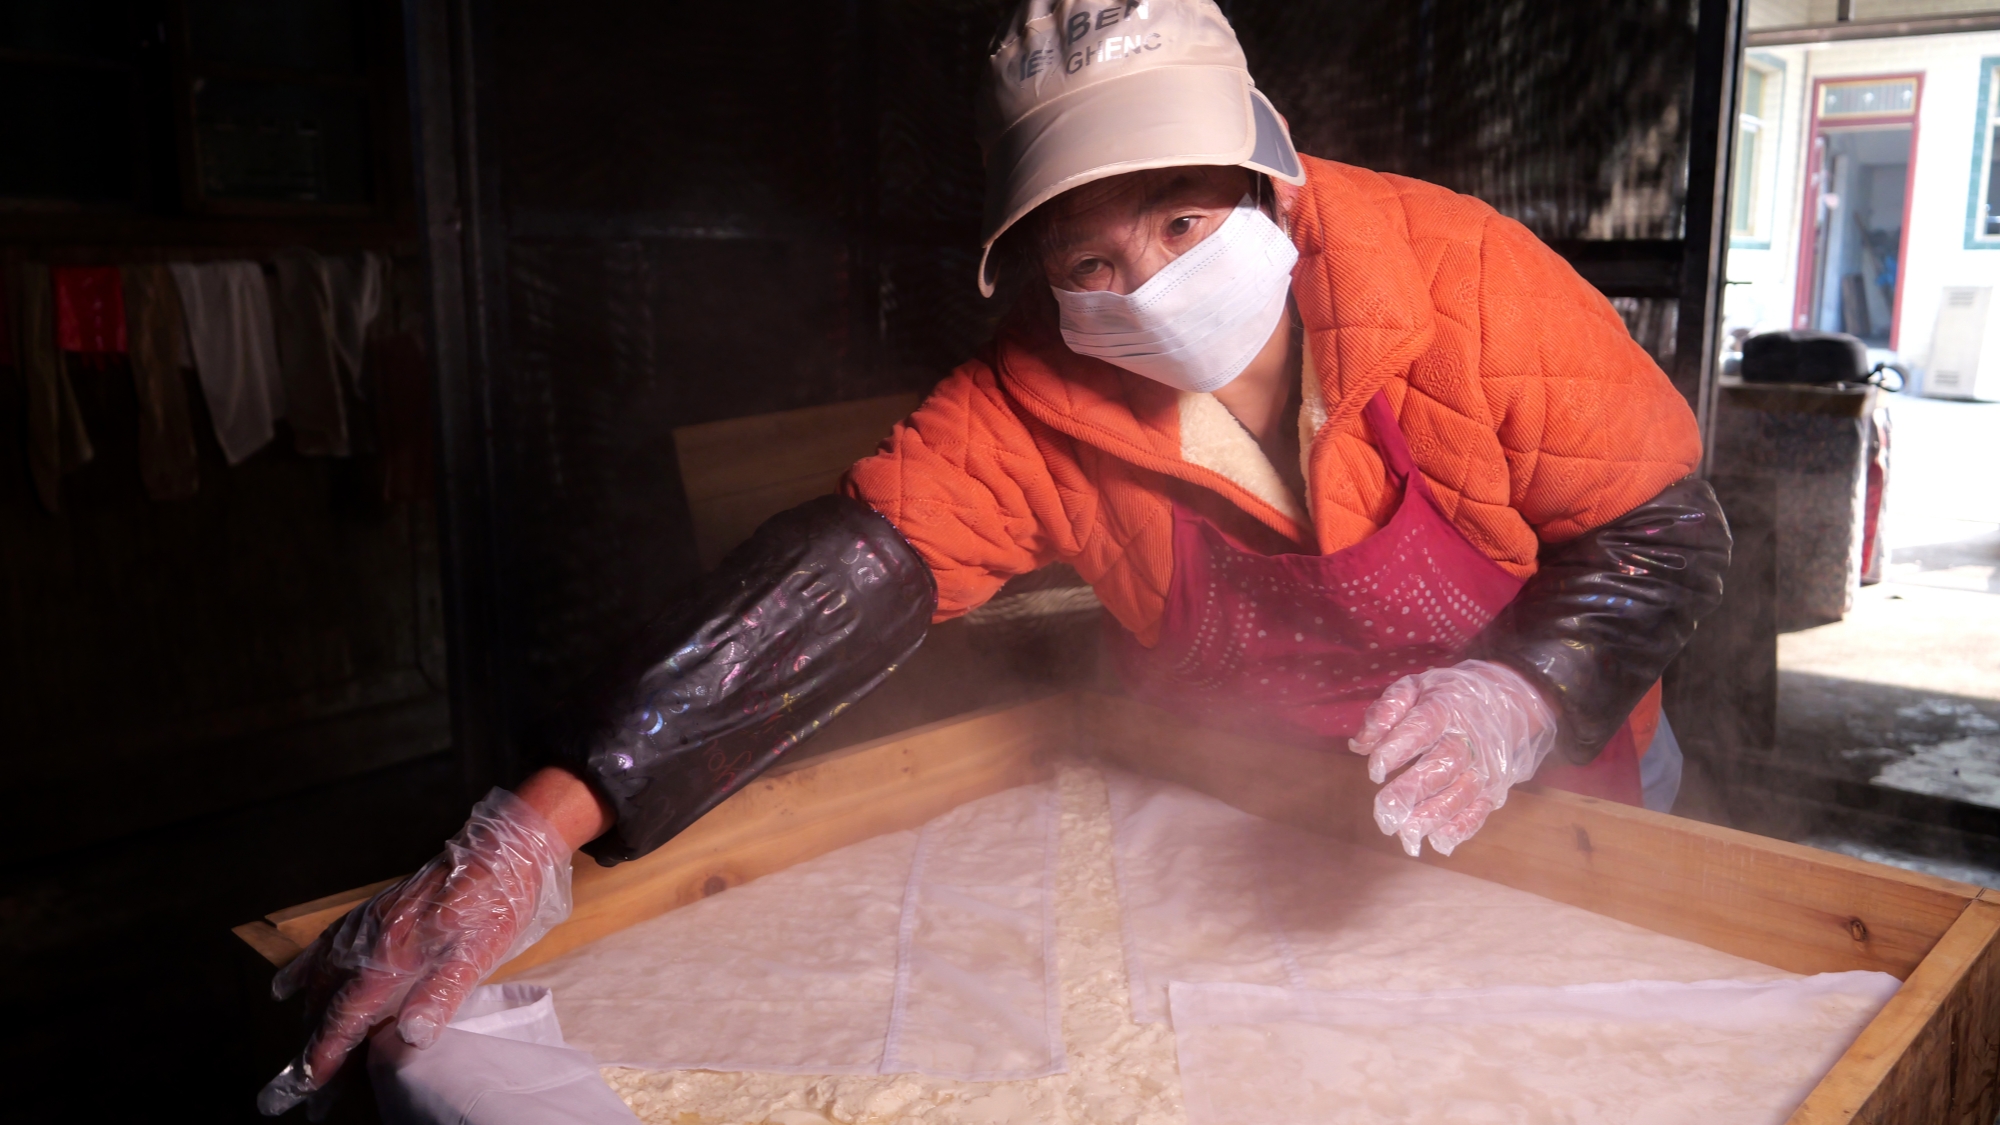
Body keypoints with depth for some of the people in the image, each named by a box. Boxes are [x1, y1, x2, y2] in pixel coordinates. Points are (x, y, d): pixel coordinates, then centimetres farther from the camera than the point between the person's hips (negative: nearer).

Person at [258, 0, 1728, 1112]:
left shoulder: (1467, 276, -26)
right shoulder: (1036, 403, -24)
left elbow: (1668, 530, -17)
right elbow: (835, 582, -35)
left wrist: (1511, 699, -37)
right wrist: (542, 825, -45)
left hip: (1549, 782, 1)